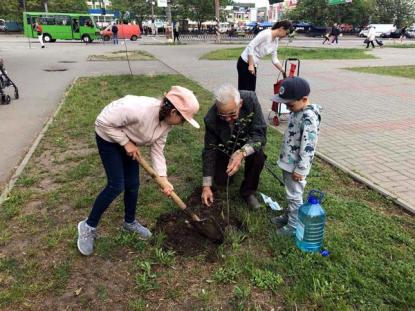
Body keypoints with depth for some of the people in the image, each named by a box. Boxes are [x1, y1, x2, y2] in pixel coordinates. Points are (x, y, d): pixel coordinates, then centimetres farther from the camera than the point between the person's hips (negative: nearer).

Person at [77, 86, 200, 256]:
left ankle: (130, 222, 31)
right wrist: (126, 143, -24)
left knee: (133, 184, 8)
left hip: (128, 140, 7)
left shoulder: (166, 121, -15)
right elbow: (104, 122, -30)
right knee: (116, 186, -10)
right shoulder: (140, 109, -40)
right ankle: (88, 226, 10)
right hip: (108, 137, -7)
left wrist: (163, 178, -16)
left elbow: (157, 150, -8)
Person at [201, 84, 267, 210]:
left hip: (248, 144, -1)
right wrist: (206, 186, -21)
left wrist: (242, 152, -53)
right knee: (220, 180, -8)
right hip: (225, 147, 1)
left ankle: (248, 191, -6)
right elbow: (209, 150, -21)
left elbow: (260, 134, -33)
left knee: (258, 155, -32)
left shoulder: (251, 100, -34)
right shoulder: (211, 118, -30)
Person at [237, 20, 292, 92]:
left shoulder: (276, 41, 10)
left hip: (254, 65, 9)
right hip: (245, 63, -9)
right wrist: (250, 65, -24)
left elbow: (274, 60, 14)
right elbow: (250, 46, -22)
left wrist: (284, 72, 9)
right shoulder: (266, 34, -17)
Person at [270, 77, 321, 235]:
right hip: (288, 162, 9)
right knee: (290, 194, 23)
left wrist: (300, 169, -20)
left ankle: (294, 226, 20)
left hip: (296, 165, -9)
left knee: (294, 196, 5)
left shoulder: (309, 118, -25)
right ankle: (290, 216, 40)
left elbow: (307, 147, -25)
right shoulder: (296, 111, 5)